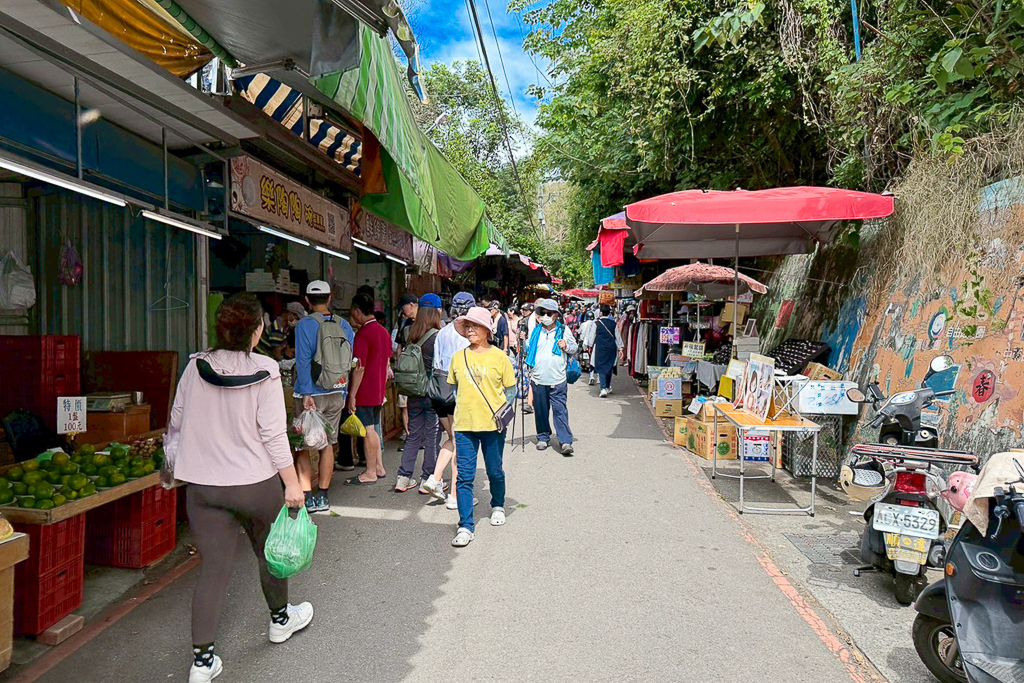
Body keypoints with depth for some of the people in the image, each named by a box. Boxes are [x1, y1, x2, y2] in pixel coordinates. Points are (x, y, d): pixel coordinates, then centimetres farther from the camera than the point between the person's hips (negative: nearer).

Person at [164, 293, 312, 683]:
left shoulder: (195, 367, -3)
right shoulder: (264, 371, -14)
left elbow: (176, 422, 7)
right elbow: (273, 433, -16)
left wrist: (179, 462, 25)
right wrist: (292, 483, -8)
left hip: (203, 485, 3)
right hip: (256, 482, -2)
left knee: (213, 567, 9)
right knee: (270, 551, 20)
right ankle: (280, 619, 42)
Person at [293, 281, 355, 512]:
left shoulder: (304, 325, -10)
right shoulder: (344, 325, 4)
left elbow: (303, 361, -15)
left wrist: (306, 394, -14)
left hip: (310, 394, -4)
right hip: (336, 394, 5)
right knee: (327, 444, 12)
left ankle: (307, 497, 4)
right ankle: (322, 497, 19)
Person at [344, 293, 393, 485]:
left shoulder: (363, 334, -16)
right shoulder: (384, 332, 11)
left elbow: (359, 368, -19)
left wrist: (352, 395, -15)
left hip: (364, 390, -8)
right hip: (378, 390, 9)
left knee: (368, 430, -2)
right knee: (374, 429, 16)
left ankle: (370, 473, 5)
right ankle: (379, 467, 24)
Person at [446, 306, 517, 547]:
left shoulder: (499, 357, -2)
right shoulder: (458, 357, 5)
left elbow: (511, 388, 4)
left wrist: (503, 410, -9)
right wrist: (460, 407, 2)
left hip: (492, 424, -1)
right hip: (465, 425, 2)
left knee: (495, 471, 14)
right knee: (464, 475, -1)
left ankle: (498, 506, 42)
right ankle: (465, 526, 6)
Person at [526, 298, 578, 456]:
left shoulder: (564, 330, 6)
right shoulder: (536, 331, 11)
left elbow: (575, 347, 14)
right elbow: (528, 350, 21)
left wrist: (566, 346, -6)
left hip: (558, 380, -2)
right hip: (538, 379, 3)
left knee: (560, 410, -7)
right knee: (540, 410, 9)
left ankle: (566, 441, -5)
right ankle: (543, 438, 25)